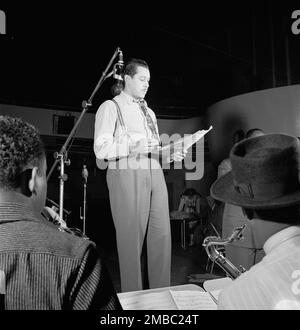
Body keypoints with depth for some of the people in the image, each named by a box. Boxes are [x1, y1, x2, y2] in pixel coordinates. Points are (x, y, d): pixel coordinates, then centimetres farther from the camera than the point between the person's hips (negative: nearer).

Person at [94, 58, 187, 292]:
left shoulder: (149, 112, 26)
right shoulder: (111, 107, 4)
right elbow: (101, 149, -7)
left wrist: (171, 155, 7)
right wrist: (132, 146, -19)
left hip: (155, 174, 6)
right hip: (127, 175, -6)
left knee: (162, 234, 2)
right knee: (131, 237, -2)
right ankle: (132, 296, 14)